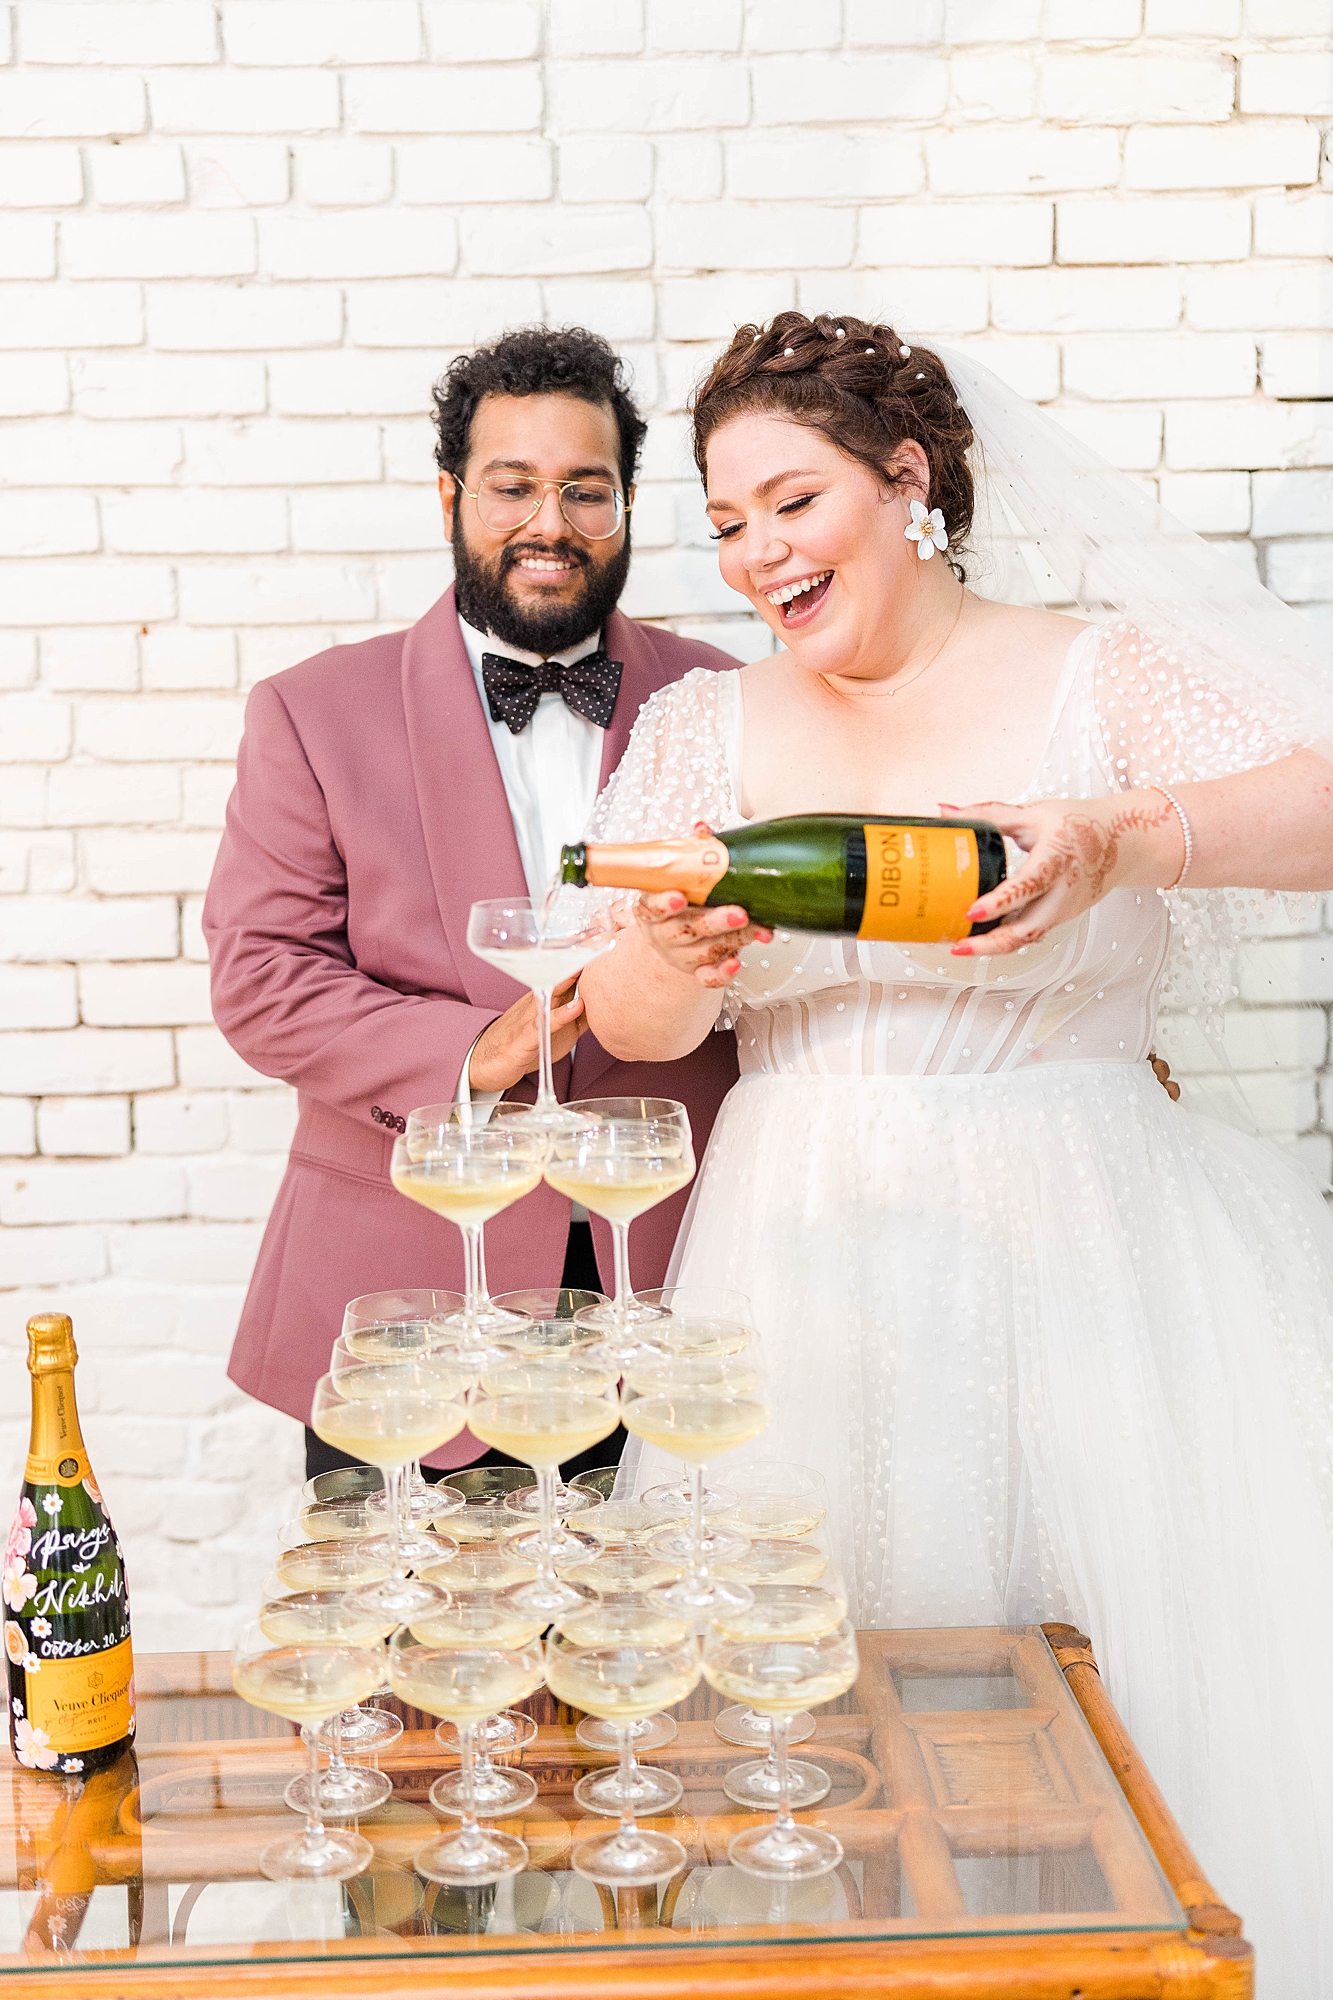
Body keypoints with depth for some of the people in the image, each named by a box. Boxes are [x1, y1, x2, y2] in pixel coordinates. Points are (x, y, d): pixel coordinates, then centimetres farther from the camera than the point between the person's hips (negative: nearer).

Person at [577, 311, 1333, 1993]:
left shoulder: (1102, 675, 2)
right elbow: (626, 1023, 3)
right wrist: (686, 956, -19)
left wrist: (1124, 835, -28)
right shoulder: (702, 730, 11)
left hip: (1074, 1252, -2)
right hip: (803, 1271, 3)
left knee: (1156, 1691, -4)